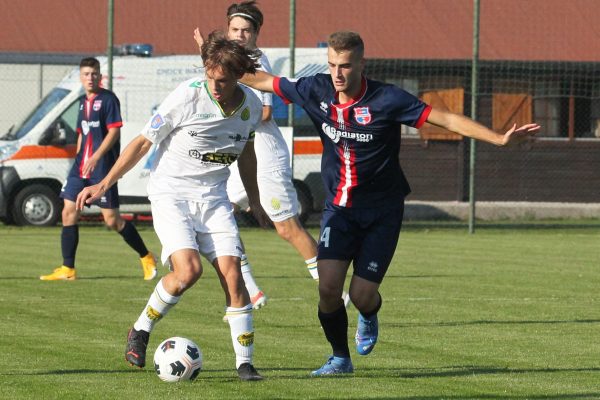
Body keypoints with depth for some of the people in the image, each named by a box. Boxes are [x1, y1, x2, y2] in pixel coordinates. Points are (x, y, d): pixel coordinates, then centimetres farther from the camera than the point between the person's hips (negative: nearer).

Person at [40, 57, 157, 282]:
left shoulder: (108, 99, -8)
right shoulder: (83, 102, 15)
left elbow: (114, 131, -15)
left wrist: (96, 157, -23)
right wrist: (78, 160, 18)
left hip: (102, 169, -8)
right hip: (81, 168, 8)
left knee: (112, 220, -7)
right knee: (69, 213, 0)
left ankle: (146, 258, 10)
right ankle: (67, 270, 4)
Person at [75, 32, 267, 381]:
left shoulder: (251, 106, -3)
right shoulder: (187, 97, -16)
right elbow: (144, 142, -6)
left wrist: (255, 202, 24)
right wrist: (103, 185, -4)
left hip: (213, 198, 4)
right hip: (171, 192, -4)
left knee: (232, 273, -9)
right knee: (188, 270, -22)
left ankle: (245, 362, -1)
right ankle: (140, 332, 1)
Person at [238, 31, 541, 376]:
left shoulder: (387, 99, -18)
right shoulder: (317, 91, -7)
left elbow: (447, 119, -19)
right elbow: (265, 81, 9)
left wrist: (500, 139, -27)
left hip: (381, 212, -3)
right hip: (338, 207, 3)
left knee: (362, 294, -8)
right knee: (328, 286, -13)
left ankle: (369, 319, 32)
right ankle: (340, 358, 12)